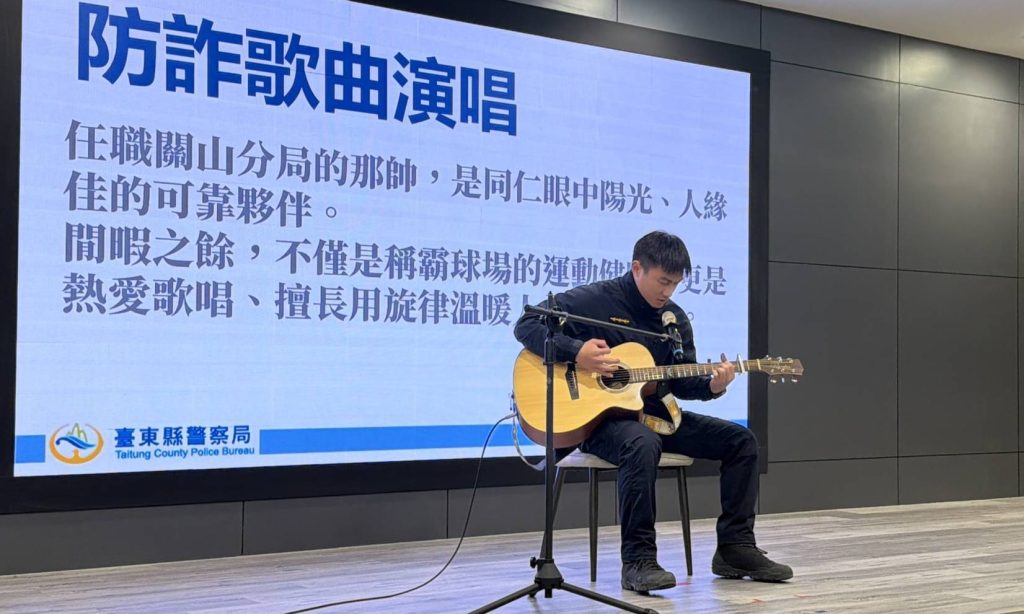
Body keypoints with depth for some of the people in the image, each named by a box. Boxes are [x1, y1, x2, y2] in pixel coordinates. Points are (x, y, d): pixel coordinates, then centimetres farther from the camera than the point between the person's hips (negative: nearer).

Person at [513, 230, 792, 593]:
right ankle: (638, 559, -31)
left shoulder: (675, 319, 10)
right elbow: (526, 325, -13)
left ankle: (735, 548, 1)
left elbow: (681, 383, 11)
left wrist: (712, 386, -12)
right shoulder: (594, 300, -9)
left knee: (740, 440, -3)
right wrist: (576, 352, -25)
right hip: (599, 416, -7)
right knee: (643, 444, -41)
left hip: (655, 414, 7)